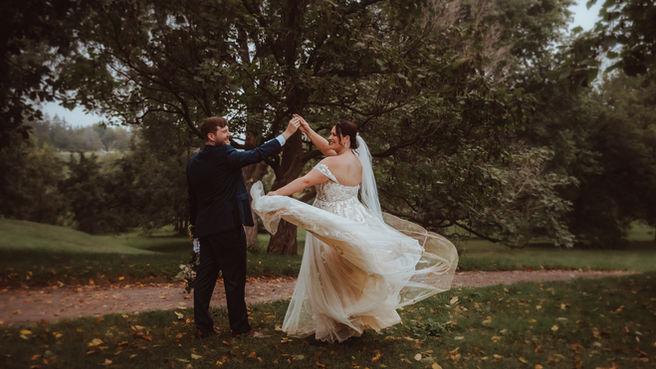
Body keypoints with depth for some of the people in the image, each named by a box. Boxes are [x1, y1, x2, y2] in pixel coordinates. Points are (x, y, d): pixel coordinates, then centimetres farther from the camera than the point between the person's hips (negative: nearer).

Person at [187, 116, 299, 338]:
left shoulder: (193, 162, 11)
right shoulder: (224, 155, -14)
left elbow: (192, 197, 17)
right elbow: (257, 154, -18)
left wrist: (195, 224, 27)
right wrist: (286, 134, -12)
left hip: (206, 228, 8)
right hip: (227, 225, -8)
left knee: (205, 276, 11)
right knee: (234, 278, 0)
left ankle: (202, 326, 17)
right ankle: (240, 327, 8)